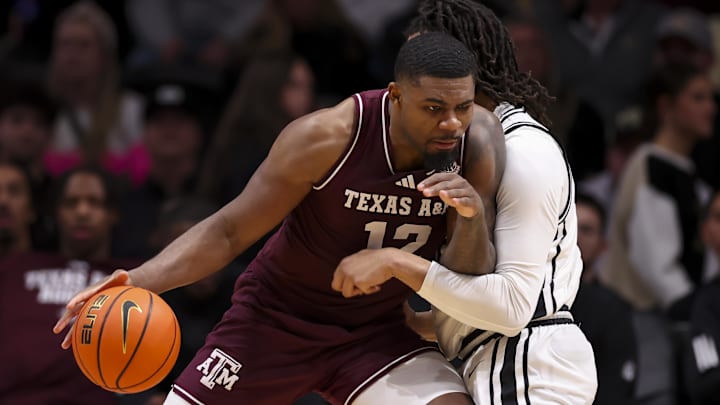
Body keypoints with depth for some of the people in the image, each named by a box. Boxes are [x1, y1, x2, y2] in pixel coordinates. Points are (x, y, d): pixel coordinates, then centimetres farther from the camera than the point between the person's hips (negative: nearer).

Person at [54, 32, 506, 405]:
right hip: (277, 318, -2)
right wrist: (139, 281, -31)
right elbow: (230, 230, -15)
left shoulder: (478, 144, -18)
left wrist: (475, 217, -34)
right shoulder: (327, 137, -26)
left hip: (377, 332, 2)